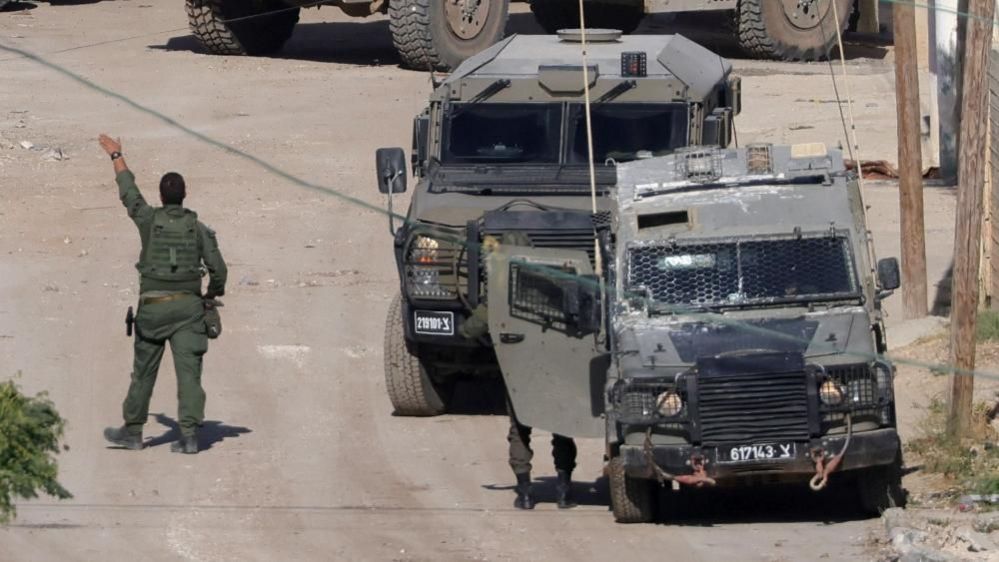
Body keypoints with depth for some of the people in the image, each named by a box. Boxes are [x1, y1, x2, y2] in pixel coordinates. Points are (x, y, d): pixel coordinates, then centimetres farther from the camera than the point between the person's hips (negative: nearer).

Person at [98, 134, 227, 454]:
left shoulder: (149, 220, -2)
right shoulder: (198, 228, 1)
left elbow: (128, 191, 14)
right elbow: (218, 268, -1)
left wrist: (116, 156, 28)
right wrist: (213, 294, 20)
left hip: (153, 306, -1)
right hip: (188, 305, 1)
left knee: (144, 370, 11)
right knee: (188, 370, -4)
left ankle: (132, 431, 21)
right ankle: (190, 434, -13)